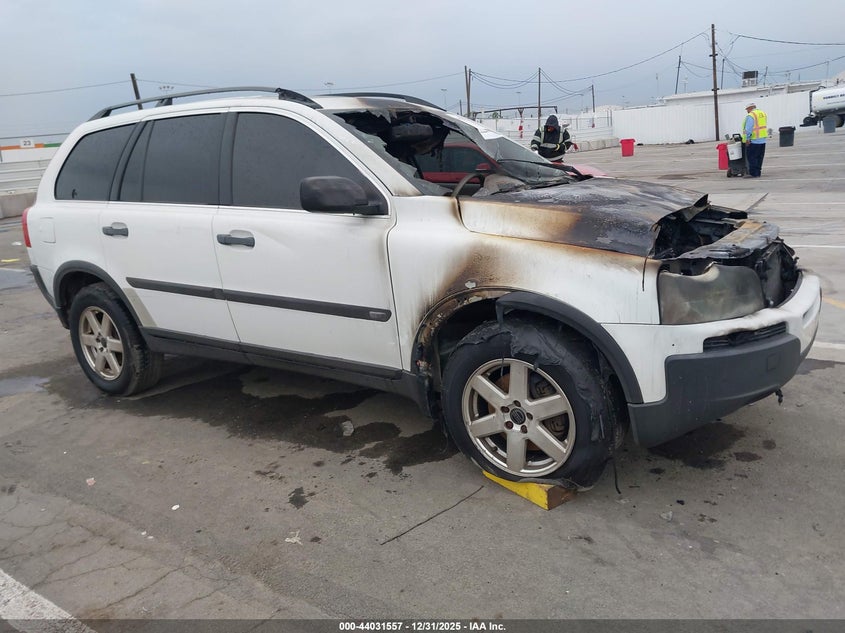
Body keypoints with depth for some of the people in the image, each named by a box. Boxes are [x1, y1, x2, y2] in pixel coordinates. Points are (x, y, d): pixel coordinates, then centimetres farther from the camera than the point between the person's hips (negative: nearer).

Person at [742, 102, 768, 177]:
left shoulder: (750, 116, -13)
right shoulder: (763, 113, 14)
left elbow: (748, 129, -19)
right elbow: (765, 126, 18)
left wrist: (747, 139, -18)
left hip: (754, 140, -8)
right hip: (762, 140, 8)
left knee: (751, 157, -4)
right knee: (759, 157, 13)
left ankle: (754, 173, -6)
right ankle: (758, 173, 18)